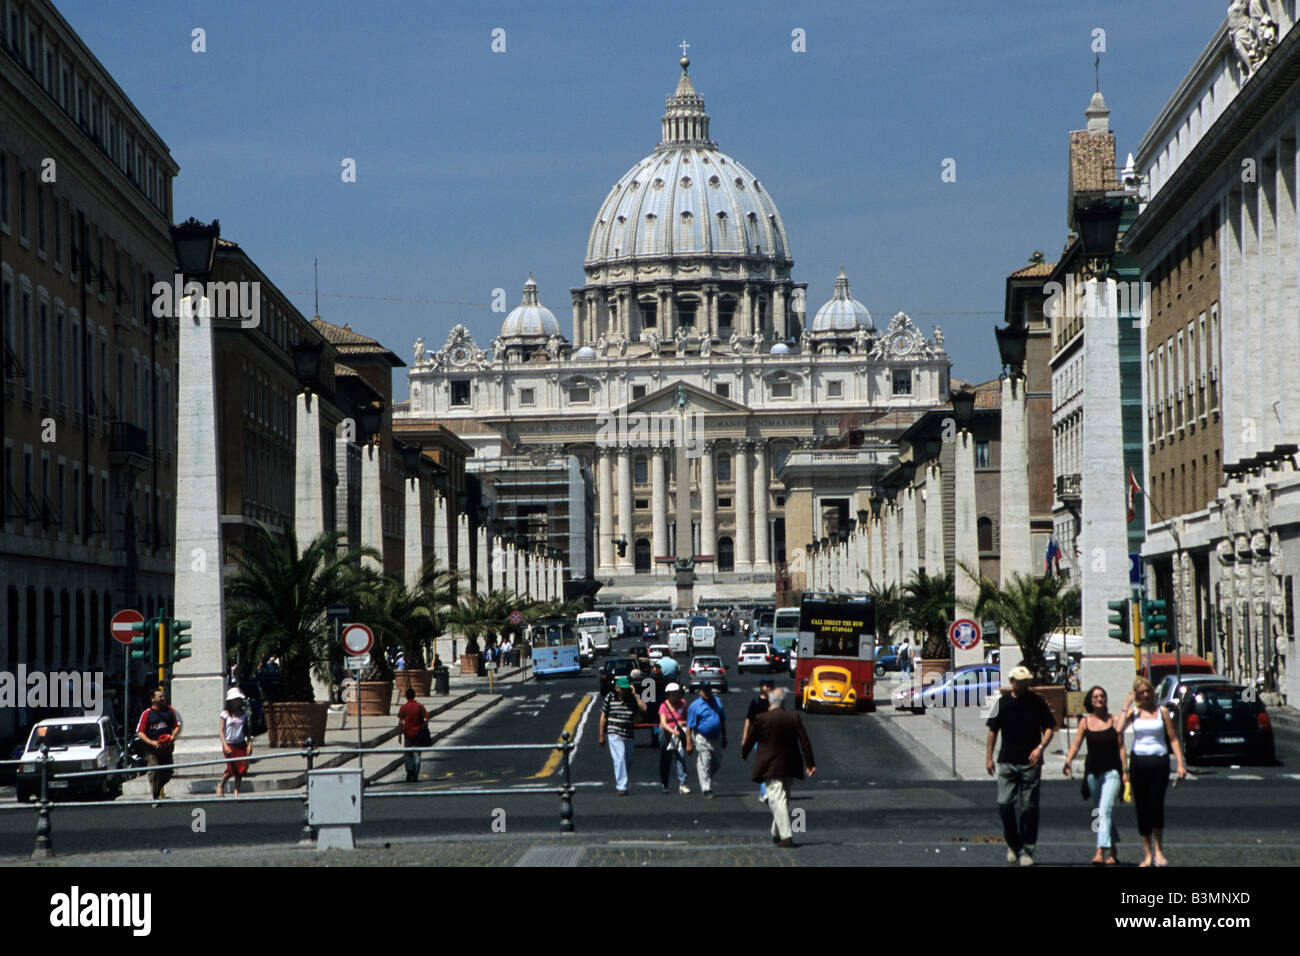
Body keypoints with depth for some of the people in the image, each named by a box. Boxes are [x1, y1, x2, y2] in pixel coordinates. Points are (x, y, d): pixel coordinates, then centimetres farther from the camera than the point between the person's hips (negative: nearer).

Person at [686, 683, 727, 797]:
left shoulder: (717, 702, 8)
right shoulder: (695, 705, -8)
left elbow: (723, 720, 17)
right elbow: (690, 726, -8)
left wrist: (724, 737, 15)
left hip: (716, 737, 6)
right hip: (702, 739, -6)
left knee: (717, 763, 12)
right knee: (704, 764, -5)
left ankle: (704, 781, 34)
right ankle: (707, 789, 2)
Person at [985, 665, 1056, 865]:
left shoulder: (1037, 702, 2)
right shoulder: (1002, 703, 5)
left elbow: (1049, 728, 3)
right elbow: (993, 730, 12)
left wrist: (1040, 747, -14)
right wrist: (988, 756, 8)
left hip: (1030, 762, -1)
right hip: (1007, 761, 1)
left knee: (1029, 807, -1)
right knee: (1004, 803, -7)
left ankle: (1027, 850, 6)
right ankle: (1012, 843, 13)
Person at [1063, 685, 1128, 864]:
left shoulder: (1114, 720, 0)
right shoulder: (1085, 721, 5)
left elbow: (1121, 747, 0)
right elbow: (1076, 744, -2)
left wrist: (1125, 771, -4)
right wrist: (1068, 761, -19)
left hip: (1111, 771, -3)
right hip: (1092, 772, 3)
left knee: (1105, 810, -17)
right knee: (1100, 813, 12)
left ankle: (1101, 851, -26)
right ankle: (1113, 850, 27)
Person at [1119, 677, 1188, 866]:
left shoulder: (1161, 712, 6)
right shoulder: (1133, 712, 5)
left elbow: (1173, 738, 5)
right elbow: (1119, 730, -13)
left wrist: (1181, 763, -2)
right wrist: (1126, 708, -9)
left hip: (1159, 761, -1)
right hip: (1139, 761, 1)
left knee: (1156, 805, -13)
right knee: (1142, 808, 3)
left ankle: (1158, 851, -3)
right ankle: (1147, 854, 9)